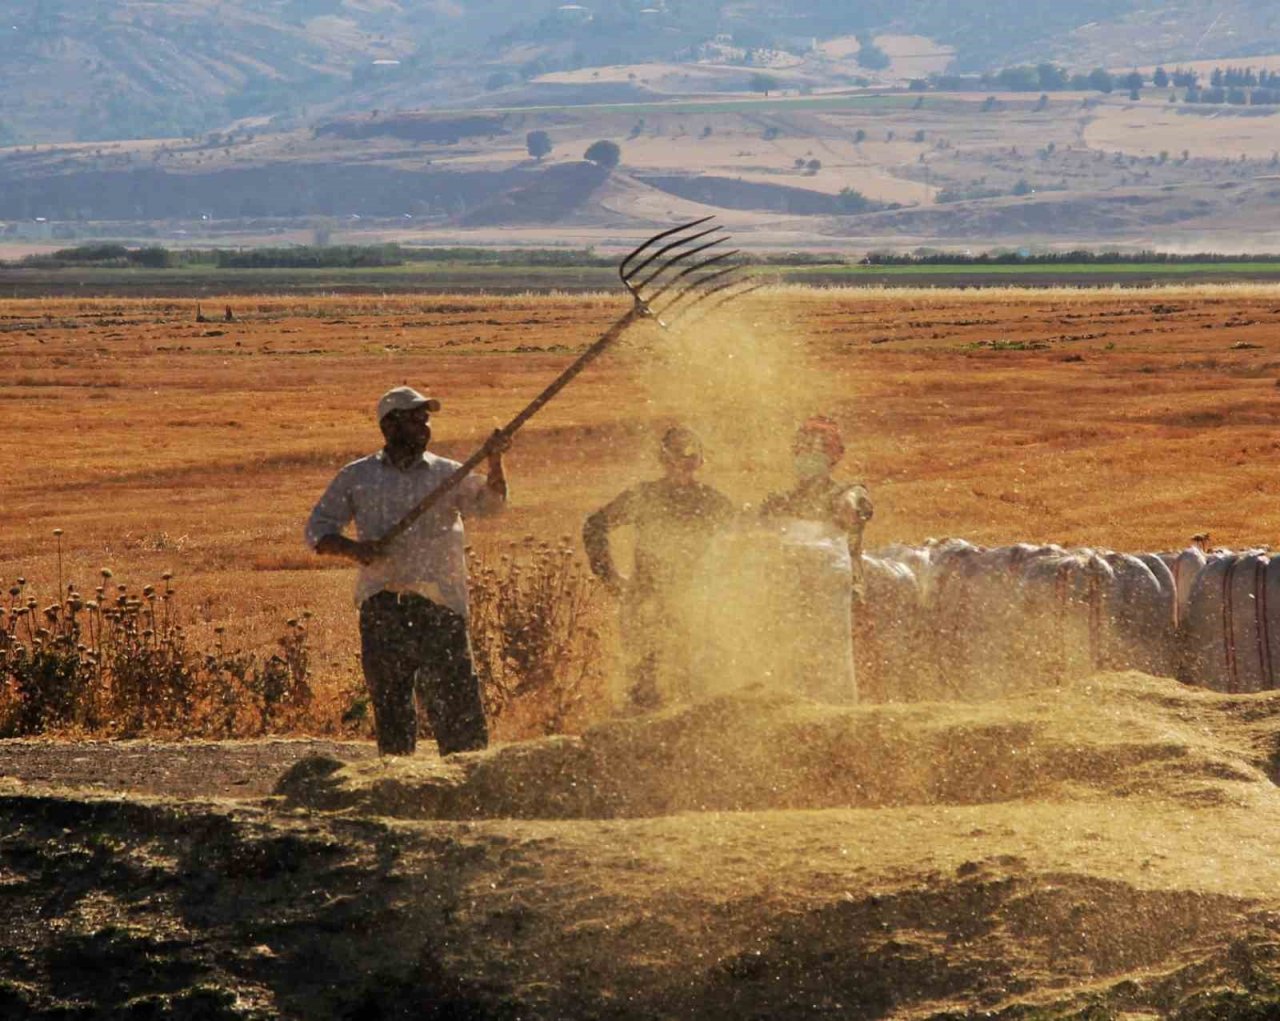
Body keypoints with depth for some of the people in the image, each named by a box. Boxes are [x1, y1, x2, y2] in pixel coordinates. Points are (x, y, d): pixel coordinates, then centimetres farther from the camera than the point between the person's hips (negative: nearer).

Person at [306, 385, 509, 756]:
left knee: (456, 696, -7)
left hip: (440, 604, -1)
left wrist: (495, 462, -23)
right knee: (389, 699, 3)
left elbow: (490, 501, -4)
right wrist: (352, 548, -7)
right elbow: (318, 530, 13)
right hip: (382, 606, 1)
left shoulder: (447, 475, 11)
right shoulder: (357, 478, 12)